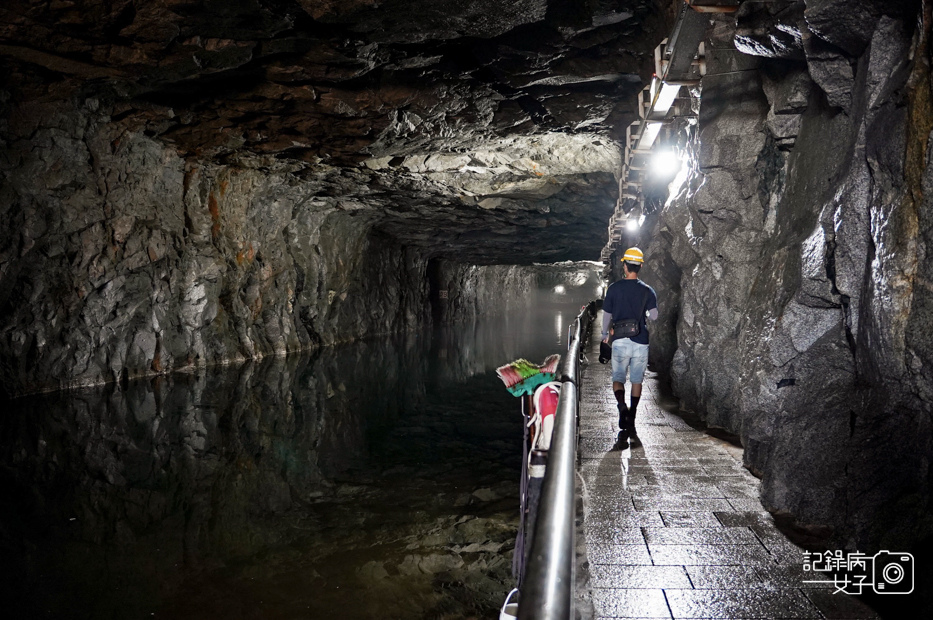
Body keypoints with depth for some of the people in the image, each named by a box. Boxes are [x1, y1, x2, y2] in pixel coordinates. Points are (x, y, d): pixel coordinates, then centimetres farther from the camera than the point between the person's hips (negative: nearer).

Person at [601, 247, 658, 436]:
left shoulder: (614, 288, -1)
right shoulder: (647, 290, 0)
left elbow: (606, 315, 4)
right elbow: (654, 316, -5)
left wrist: (605, 334, 20)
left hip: (619, 341, -1)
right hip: (641, 342, 1)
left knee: (618, 377, 9)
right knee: (637, 380, 11)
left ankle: (622, 405, -19)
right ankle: (631, 418, 12)